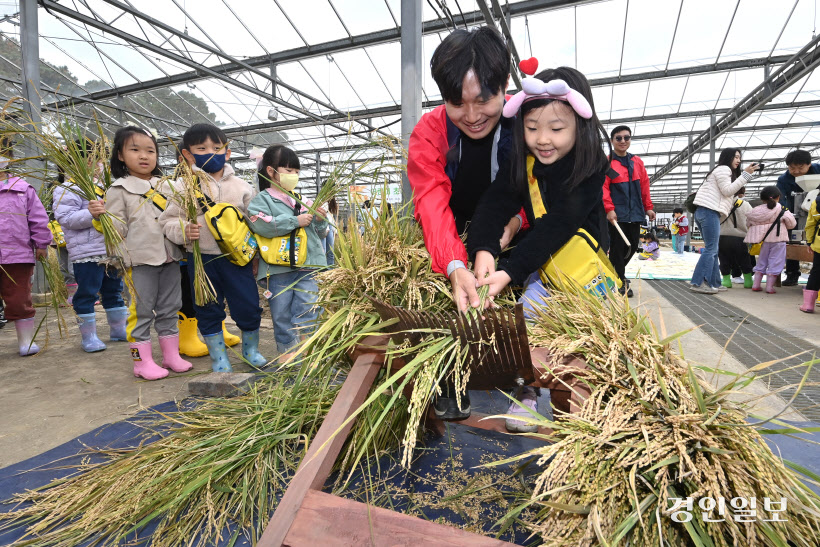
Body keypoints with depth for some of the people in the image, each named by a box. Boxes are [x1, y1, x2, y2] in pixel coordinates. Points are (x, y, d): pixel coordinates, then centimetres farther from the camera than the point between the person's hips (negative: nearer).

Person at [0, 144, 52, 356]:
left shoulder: (22, 188, 3)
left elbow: (39, 218, 3)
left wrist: (41, 244, -1)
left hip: (18, 256, -1)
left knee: (19, 300, 6)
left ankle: (26, 340, 18)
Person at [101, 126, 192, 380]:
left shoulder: (165, 186, 12)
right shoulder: (119, 189, -1)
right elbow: (119, 229, -5)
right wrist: (102, 216, -23)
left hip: (169, 257, 5)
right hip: (140, 259, -4)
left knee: (169, 308, 12)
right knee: (141, 311, 1)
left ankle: (171, 355, 24)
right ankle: (143, 361, 14)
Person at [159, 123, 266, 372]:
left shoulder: (241, 186, 6)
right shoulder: (183, 186, 2)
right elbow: (168, 220, 3)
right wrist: (184, 231, -18)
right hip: (202, 259, 0)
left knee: (248, 306, 4)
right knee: (208, 311, 10)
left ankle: (251, 349, 30)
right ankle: (219, 357, 28)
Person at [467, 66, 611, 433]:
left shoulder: (589, 168, -20)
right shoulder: (522, 162, -6)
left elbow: (556, 226, -32)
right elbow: (495, 204, -19)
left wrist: (510, 272, -42)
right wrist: (483, 250, -39)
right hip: (541, 261, 3)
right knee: (530, 310, -16)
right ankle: (525, 393, -4)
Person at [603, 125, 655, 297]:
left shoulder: (637, 162, 13)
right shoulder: (606, 162, -3)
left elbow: (644, 186, 15)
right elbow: (603, 187, -11)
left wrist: (648, 207, 12)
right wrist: (609, 209, -18)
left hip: (634, 213, 6)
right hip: (616, 214, -5)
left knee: (632, 246, 11)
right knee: (618, 247, -2)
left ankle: (617, 271, 34)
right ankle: (620, 282, 10)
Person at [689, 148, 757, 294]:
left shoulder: (725, 171, 32)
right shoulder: (723, 169, 0)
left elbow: (728, 193, 27)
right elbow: (728, 190, -8)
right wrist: (745, 174, -7)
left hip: (705, 212, 11)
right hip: (709, 211, -11)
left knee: (712, 250, 9)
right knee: (710, 249, -13)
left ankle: (713, 283, 10)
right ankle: (697, 283, -17)